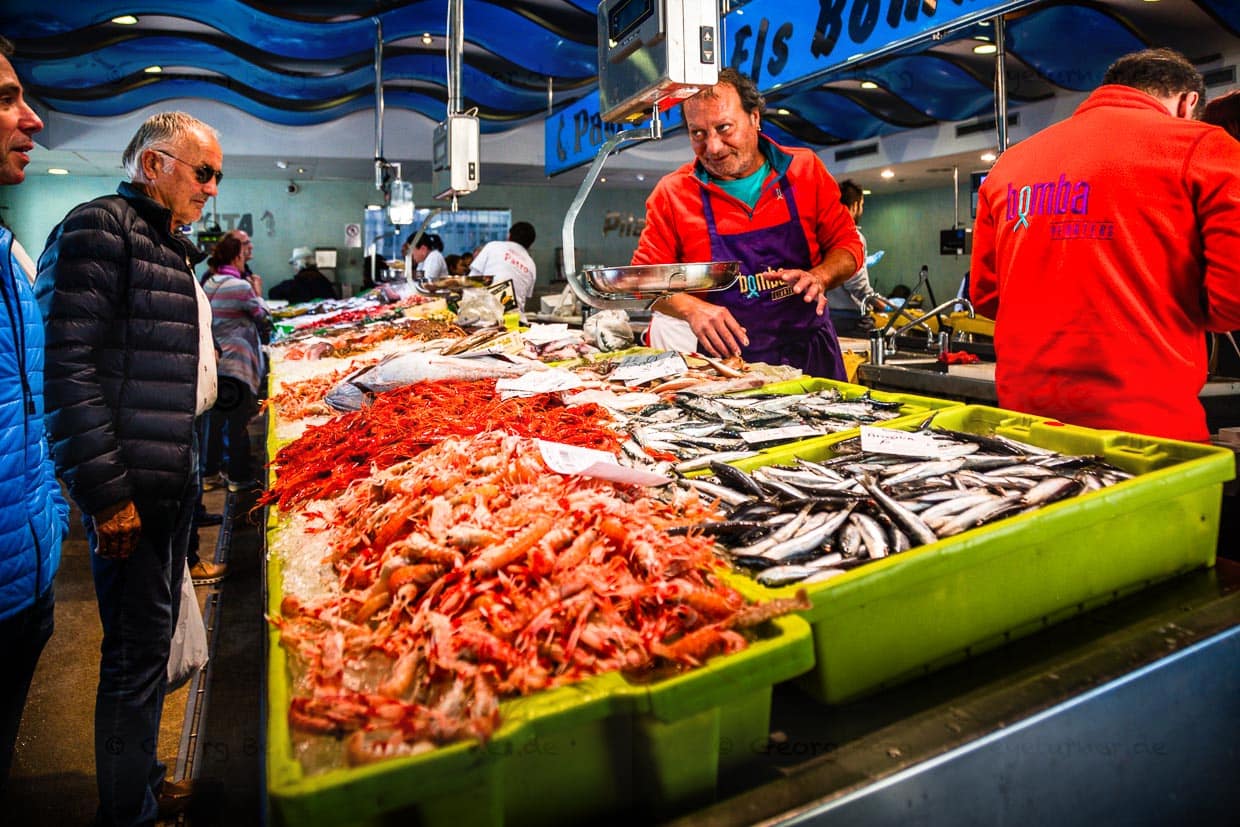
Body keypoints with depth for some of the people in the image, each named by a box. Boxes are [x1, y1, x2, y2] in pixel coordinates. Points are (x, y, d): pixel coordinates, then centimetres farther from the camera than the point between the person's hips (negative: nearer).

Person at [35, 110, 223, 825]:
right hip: (131, 486, -9)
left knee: (153, 637, 17)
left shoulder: (171, 244, 18)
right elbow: (68, 367, -18)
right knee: (137, 645, 0)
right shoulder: (100, 228, -10)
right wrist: (105, 492, -19)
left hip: (175, 473, 9)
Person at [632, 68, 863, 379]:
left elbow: (848, 244, 8)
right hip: (726, 359, -1)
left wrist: (819, 277, -13)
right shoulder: (671, 193, 0)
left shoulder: (805, 169, 4)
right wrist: (692, 309, -16)